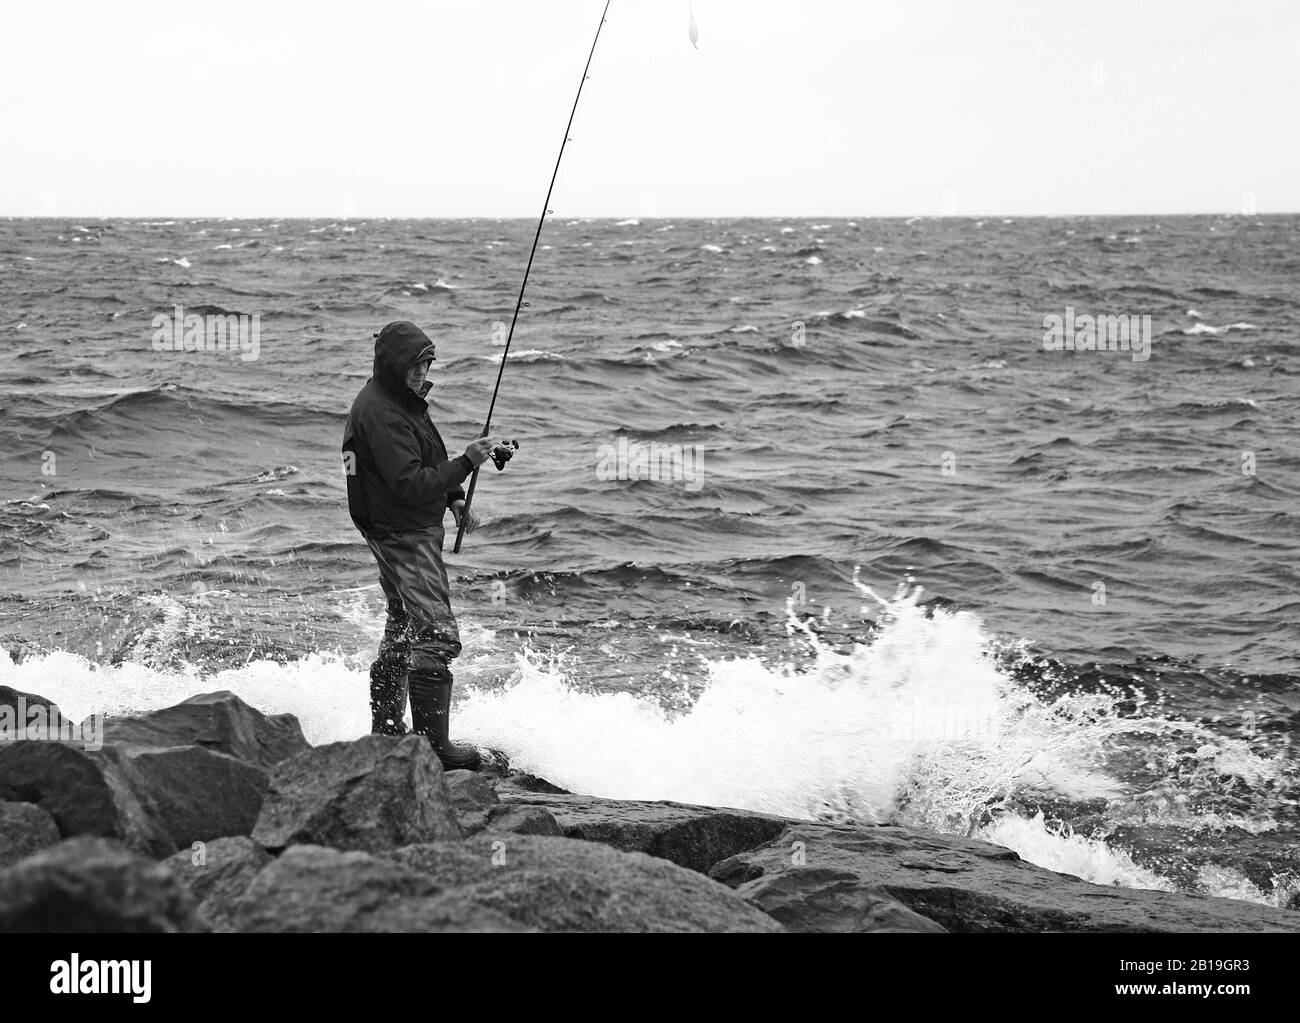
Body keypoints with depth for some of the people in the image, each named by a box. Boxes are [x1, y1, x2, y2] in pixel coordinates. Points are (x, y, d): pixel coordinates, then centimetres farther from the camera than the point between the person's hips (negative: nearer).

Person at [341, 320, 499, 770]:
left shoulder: (400, 400, 10)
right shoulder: (380, 414, -23)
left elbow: (425, 465, 23)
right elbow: (411, 486, -28)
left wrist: (455, 500, 10)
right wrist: (466, 463, -28)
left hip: (413, 530, 11)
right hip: (404, 534, -11)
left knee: (404, 628, 21)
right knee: (437, 636, -16)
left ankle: (386, 730, 32)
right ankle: (433, 744, -16)